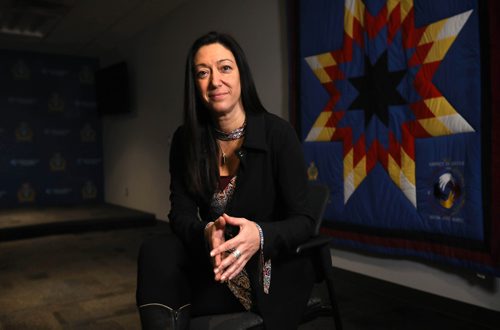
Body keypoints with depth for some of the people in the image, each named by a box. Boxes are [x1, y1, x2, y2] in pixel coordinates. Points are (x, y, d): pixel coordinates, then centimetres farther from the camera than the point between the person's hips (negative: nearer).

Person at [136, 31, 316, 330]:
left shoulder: (279, 133, -14)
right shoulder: (185, 139, -2)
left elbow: (303, 221, -14)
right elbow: (181, 213, -7)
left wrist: (260, 235, -36)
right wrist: (206, 234, -31)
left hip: (271, 270, -3)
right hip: (215, 266, 3)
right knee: (156, 251, -26)